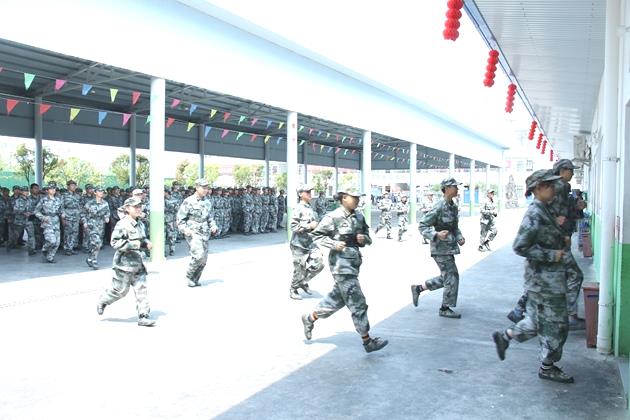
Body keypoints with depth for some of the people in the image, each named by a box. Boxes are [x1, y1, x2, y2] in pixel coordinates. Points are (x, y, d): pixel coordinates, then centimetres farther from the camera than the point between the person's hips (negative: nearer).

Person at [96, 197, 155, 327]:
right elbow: (114, 242, -20)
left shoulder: (140, 225, 11)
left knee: (141, 289, 2)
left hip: (138, 263, 7)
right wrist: (131, 244, -24)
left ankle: (143, 316, 5)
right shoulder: (122, 224, -14)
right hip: (124, 263, -7)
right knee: (120, 290, 3)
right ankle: (102, 301, 31)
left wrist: (146, 243, 5)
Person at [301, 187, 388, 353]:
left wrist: (364, 238, -5)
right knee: (357, 302, -5)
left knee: (338, 297, 19)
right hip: (341, 263, -8)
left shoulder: (359, 217, 8)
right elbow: (316, 235, -7)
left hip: (354, 261, 8)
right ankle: (367, 341, 4)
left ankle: (310, 318, 36)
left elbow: (368, 238, 18)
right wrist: (334, 244, -19)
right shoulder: (333, 217, -11)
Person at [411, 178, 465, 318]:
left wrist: (460, 238, 4)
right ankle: (445, 309, 11)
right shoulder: (439, 207, -18)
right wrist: (436, 235, -29)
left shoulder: (454, 206, 8)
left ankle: (418, 288, 29)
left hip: (449, 247, 9)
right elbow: (422, 226, -17)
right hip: (441, 247, -9)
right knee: (452, 276, -3)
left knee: (446, 277, 16)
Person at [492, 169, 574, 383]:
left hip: (551, 277, 9)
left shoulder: (545, 211, 10)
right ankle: (547, 367, 19)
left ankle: (504, 336, 29)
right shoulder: (534, 213, -19)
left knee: (539, 320, 18)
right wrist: (552, 255, -20)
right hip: (544, 279, -9)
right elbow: (520, 246, -23)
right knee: (555, 324, 3)